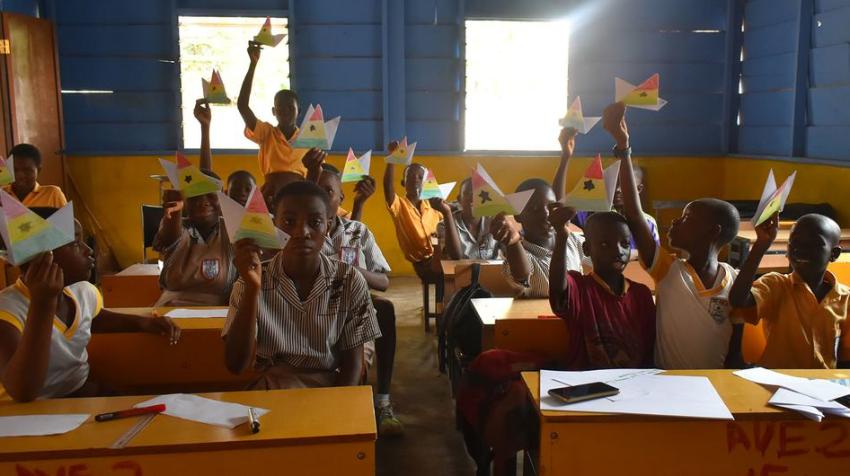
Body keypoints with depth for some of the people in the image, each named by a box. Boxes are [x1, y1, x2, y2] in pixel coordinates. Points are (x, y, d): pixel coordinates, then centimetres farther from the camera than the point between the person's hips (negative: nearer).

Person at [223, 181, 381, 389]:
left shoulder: (350, 282, -3)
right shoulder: (252, 282, -2)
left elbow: (352, 362, 0)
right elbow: (236, 365, -11)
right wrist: (252, 289, -20)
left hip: (332, 387, 0)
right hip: (272, 389, 0)